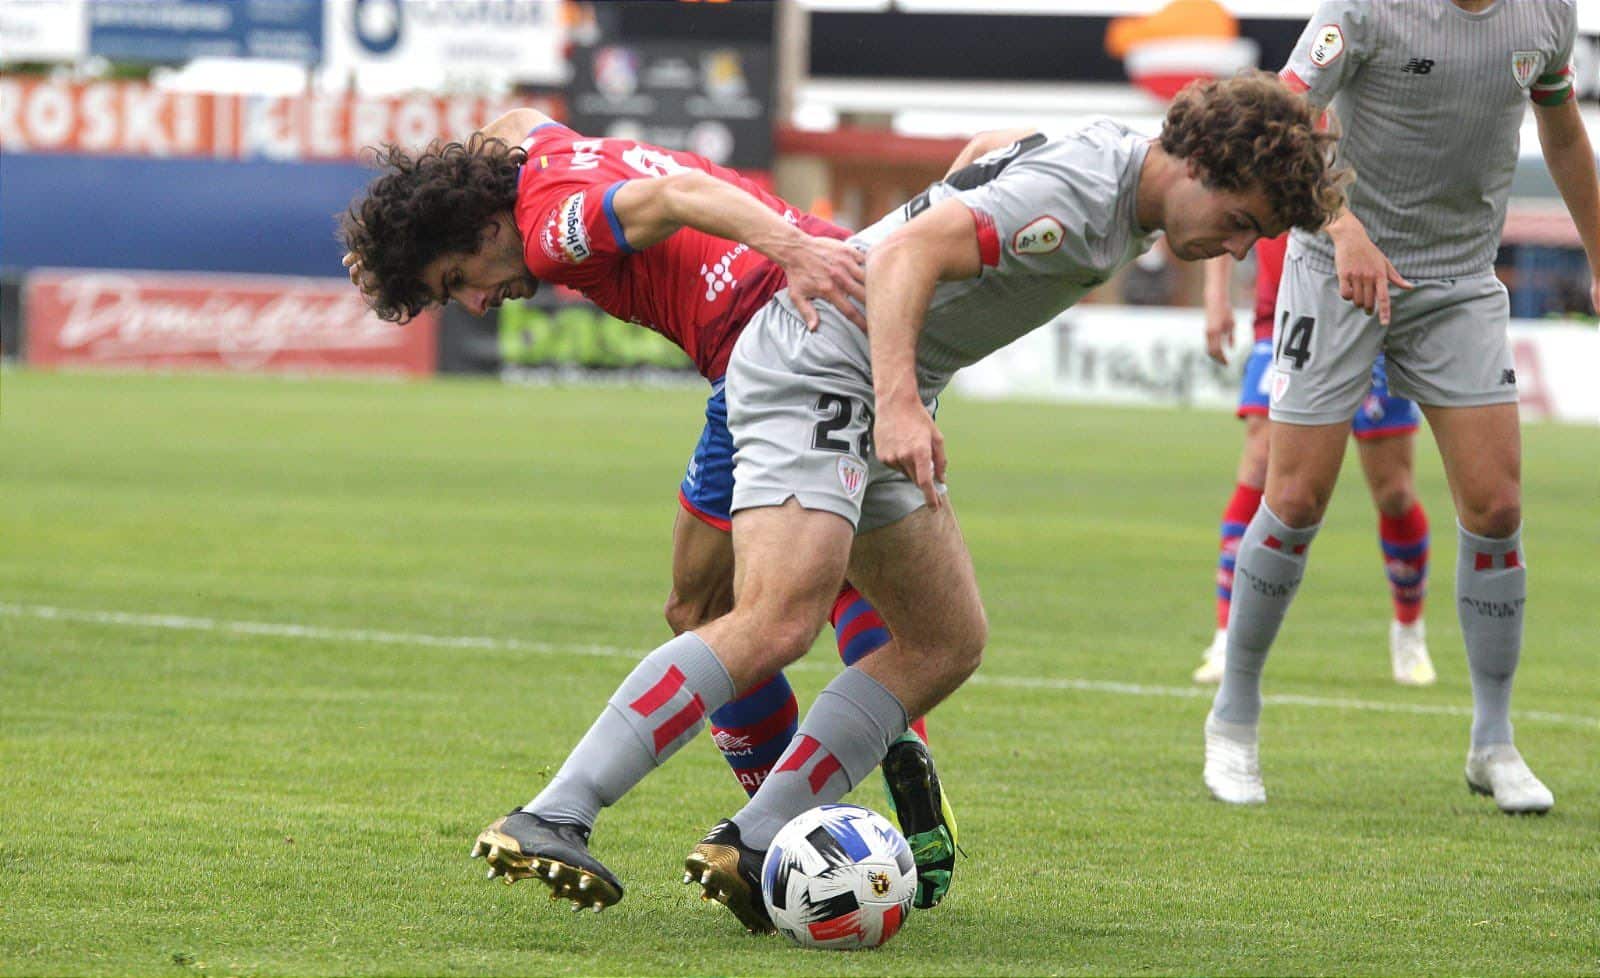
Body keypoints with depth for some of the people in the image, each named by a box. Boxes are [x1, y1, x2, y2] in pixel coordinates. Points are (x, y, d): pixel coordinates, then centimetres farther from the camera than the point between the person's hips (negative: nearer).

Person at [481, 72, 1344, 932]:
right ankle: (551, 821, -30)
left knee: (949, 641, 6)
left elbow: (985, 152, 28)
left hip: (880, 394, 11)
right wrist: (900, 405, -39)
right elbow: (908, 253, -28)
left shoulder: (1126, 191, 10)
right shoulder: (1077, 195, -21)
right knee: (779, 621, -26)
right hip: (820, 368, -11)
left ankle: (750, 849, -2)